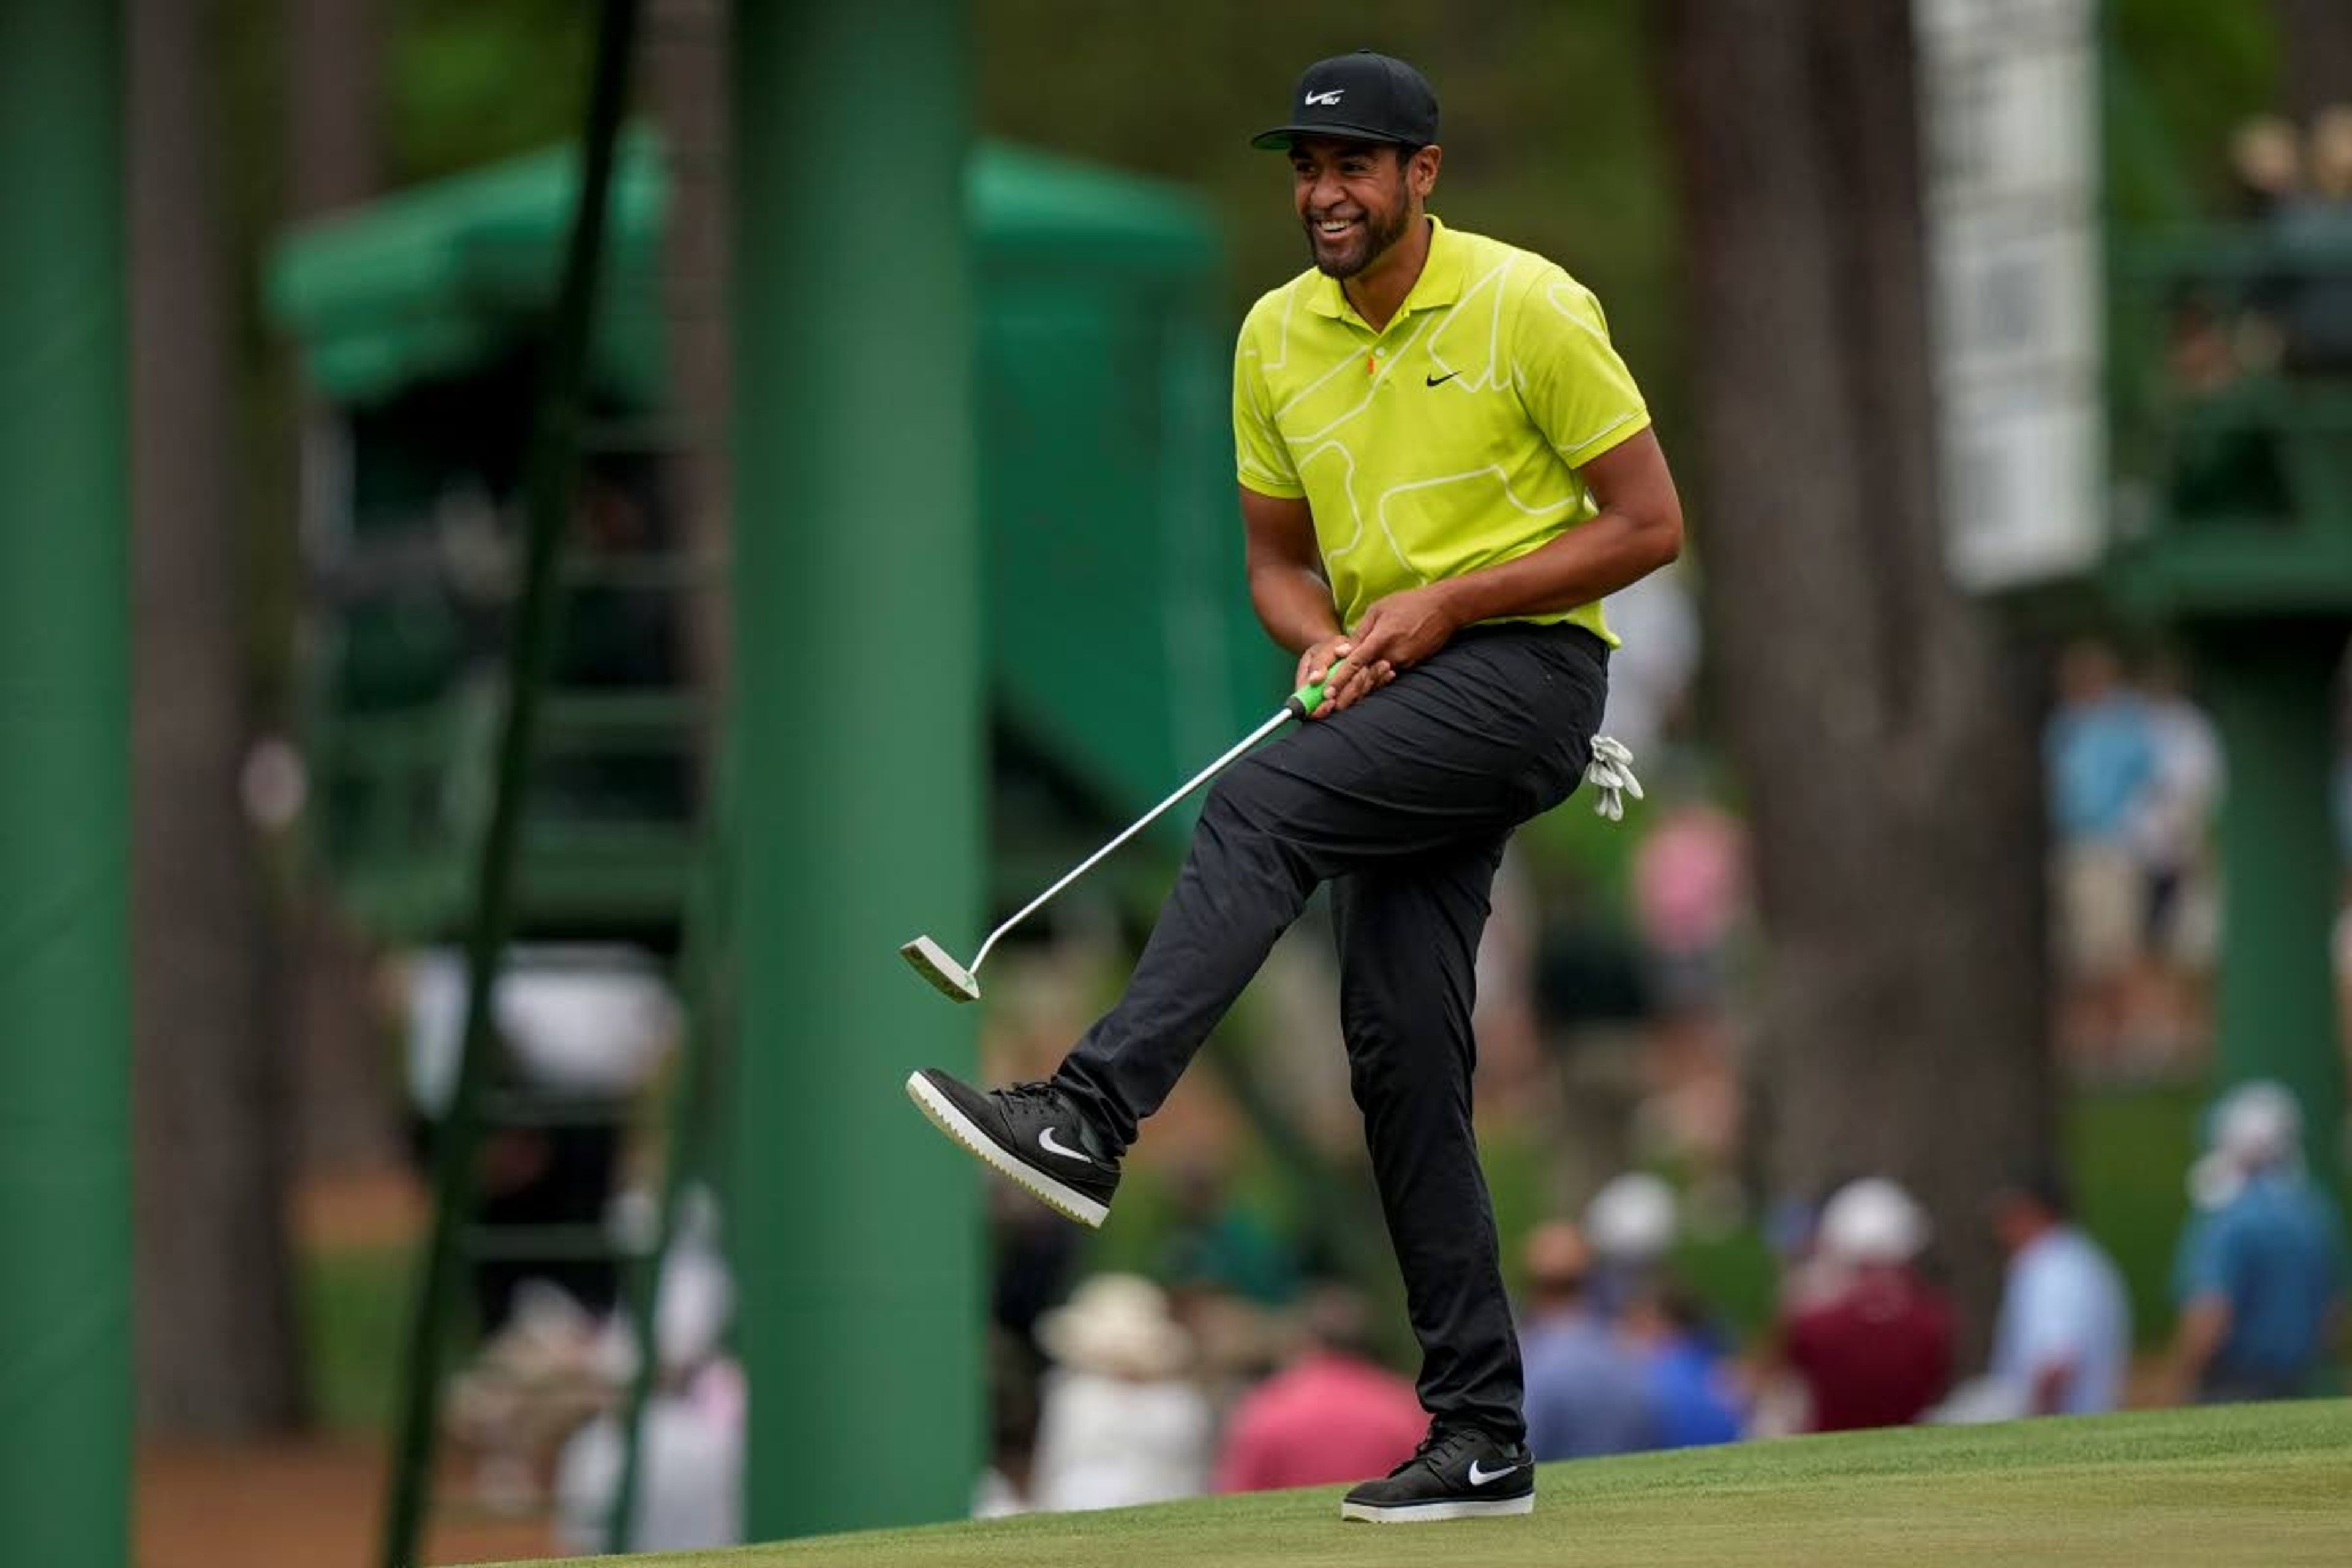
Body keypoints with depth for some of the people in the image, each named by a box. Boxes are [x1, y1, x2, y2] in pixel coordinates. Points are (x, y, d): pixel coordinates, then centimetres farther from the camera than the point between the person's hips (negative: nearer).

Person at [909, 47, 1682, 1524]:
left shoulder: (1528, 307, -9)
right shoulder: (1278, 337, 10)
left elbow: (1649, 524, -8)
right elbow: (1280, 559, 19)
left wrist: (1448, 603, -14)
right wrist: (1329, 642, -5)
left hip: (1526, 669, -7)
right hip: (1406, 700, 7)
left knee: (1260, 811, -28)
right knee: (1401, 1052, 0)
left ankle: (1088, 1120, -38)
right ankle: (1481, 1441, 2)